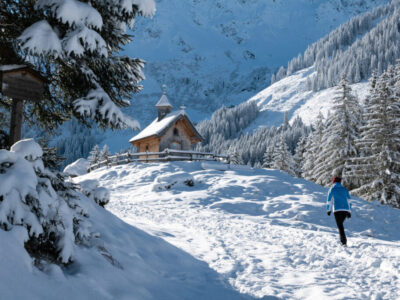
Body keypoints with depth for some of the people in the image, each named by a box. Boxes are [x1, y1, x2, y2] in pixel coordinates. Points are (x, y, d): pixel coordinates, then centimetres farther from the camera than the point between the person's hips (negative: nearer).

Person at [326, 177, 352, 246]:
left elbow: (329, 201, 10)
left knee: (340, 225, -3)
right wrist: (349, 212, 13)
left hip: (337, 210, -3)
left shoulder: (332, 189, 7)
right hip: (346, 210, 3)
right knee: (340, 224, 21)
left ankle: (344, 242, -16)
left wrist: (328, 210, 24)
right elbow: (349, 201, 11)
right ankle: (342, 239, 17)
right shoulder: (345, 189, 15)